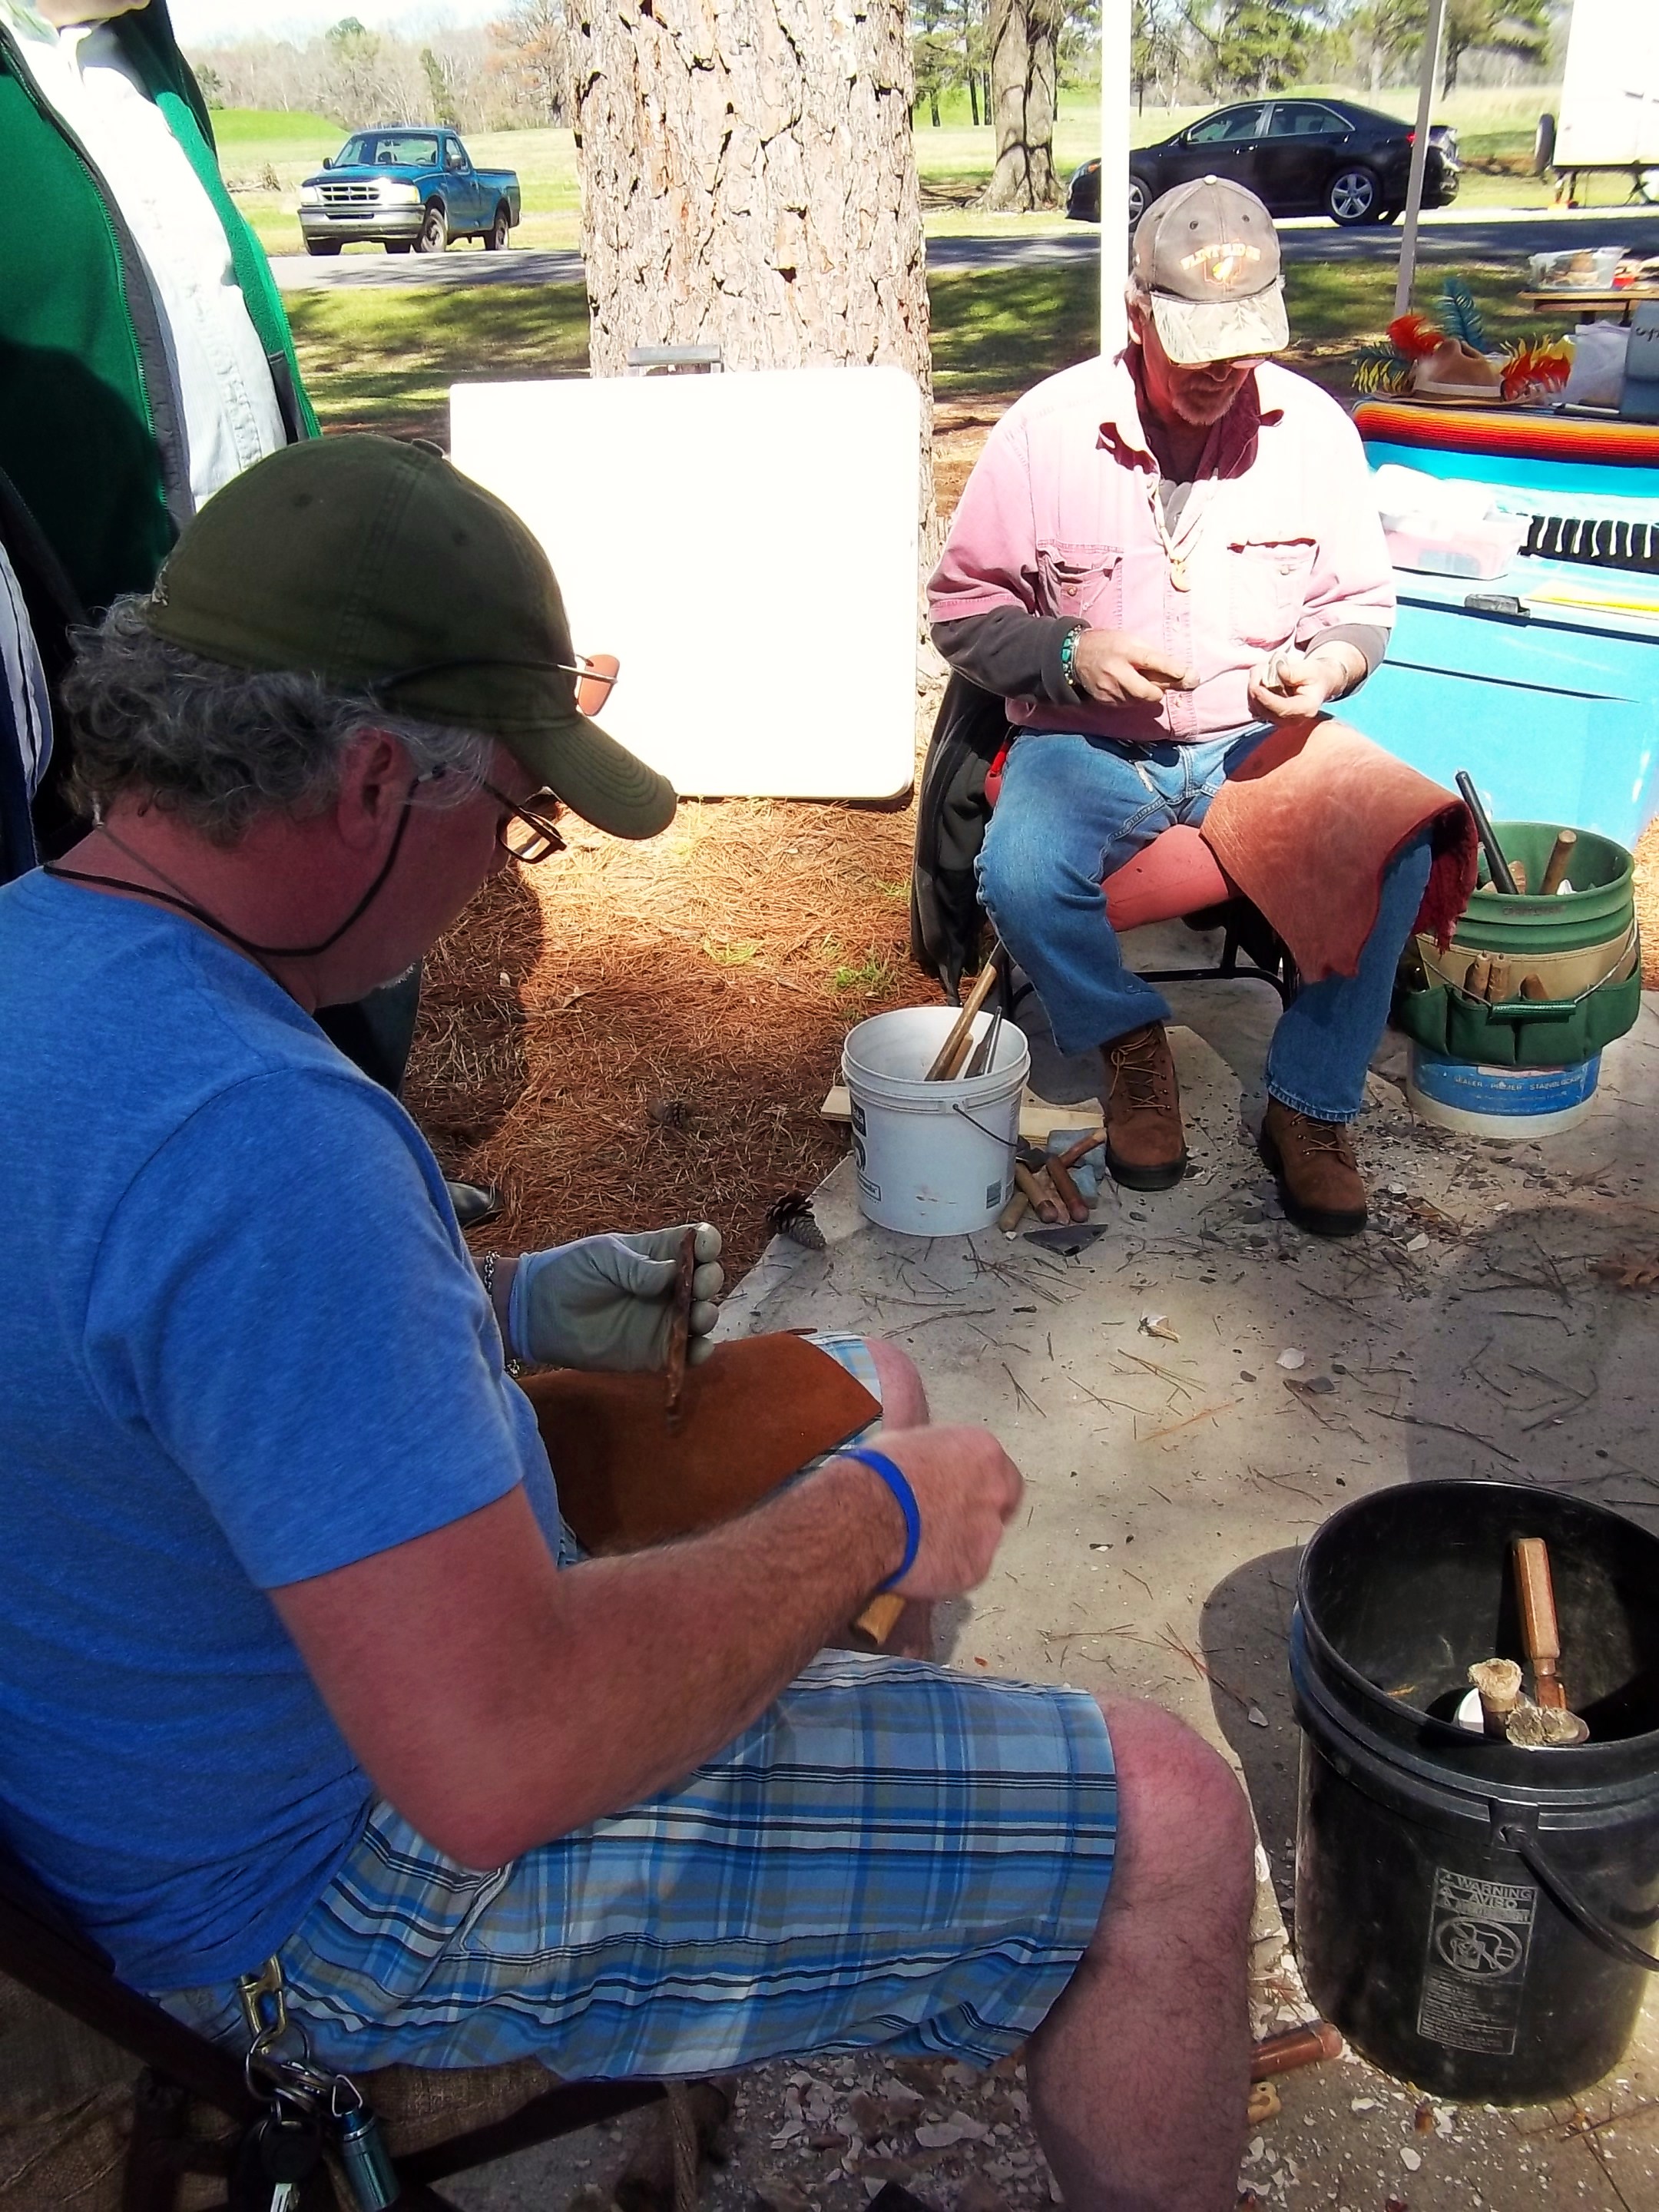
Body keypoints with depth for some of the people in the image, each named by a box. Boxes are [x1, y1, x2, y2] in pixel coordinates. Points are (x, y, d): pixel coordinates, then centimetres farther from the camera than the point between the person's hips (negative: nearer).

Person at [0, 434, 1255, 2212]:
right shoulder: (252, 1133, -36)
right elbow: (499, 1762, -36)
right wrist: (871, 1519, -21)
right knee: (1170, 1828, -10)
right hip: (353, 1899, -9)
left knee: (865, 1393, 21)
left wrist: (499, 1309, 4)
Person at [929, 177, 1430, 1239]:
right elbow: (963, 607, 1)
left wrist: (1329, 664, -13)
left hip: (1260, 743, 2)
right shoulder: (1048, 429, -6)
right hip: (1086, 746, -1)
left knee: (1395, 850, -26)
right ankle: (1131, 1040, 1)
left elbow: (1364, 602, 10)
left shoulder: (1312, 425, 0)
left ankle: (1312, 1105, -5)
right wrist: (1071, 654, -18)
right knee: (1021, 876, -33)